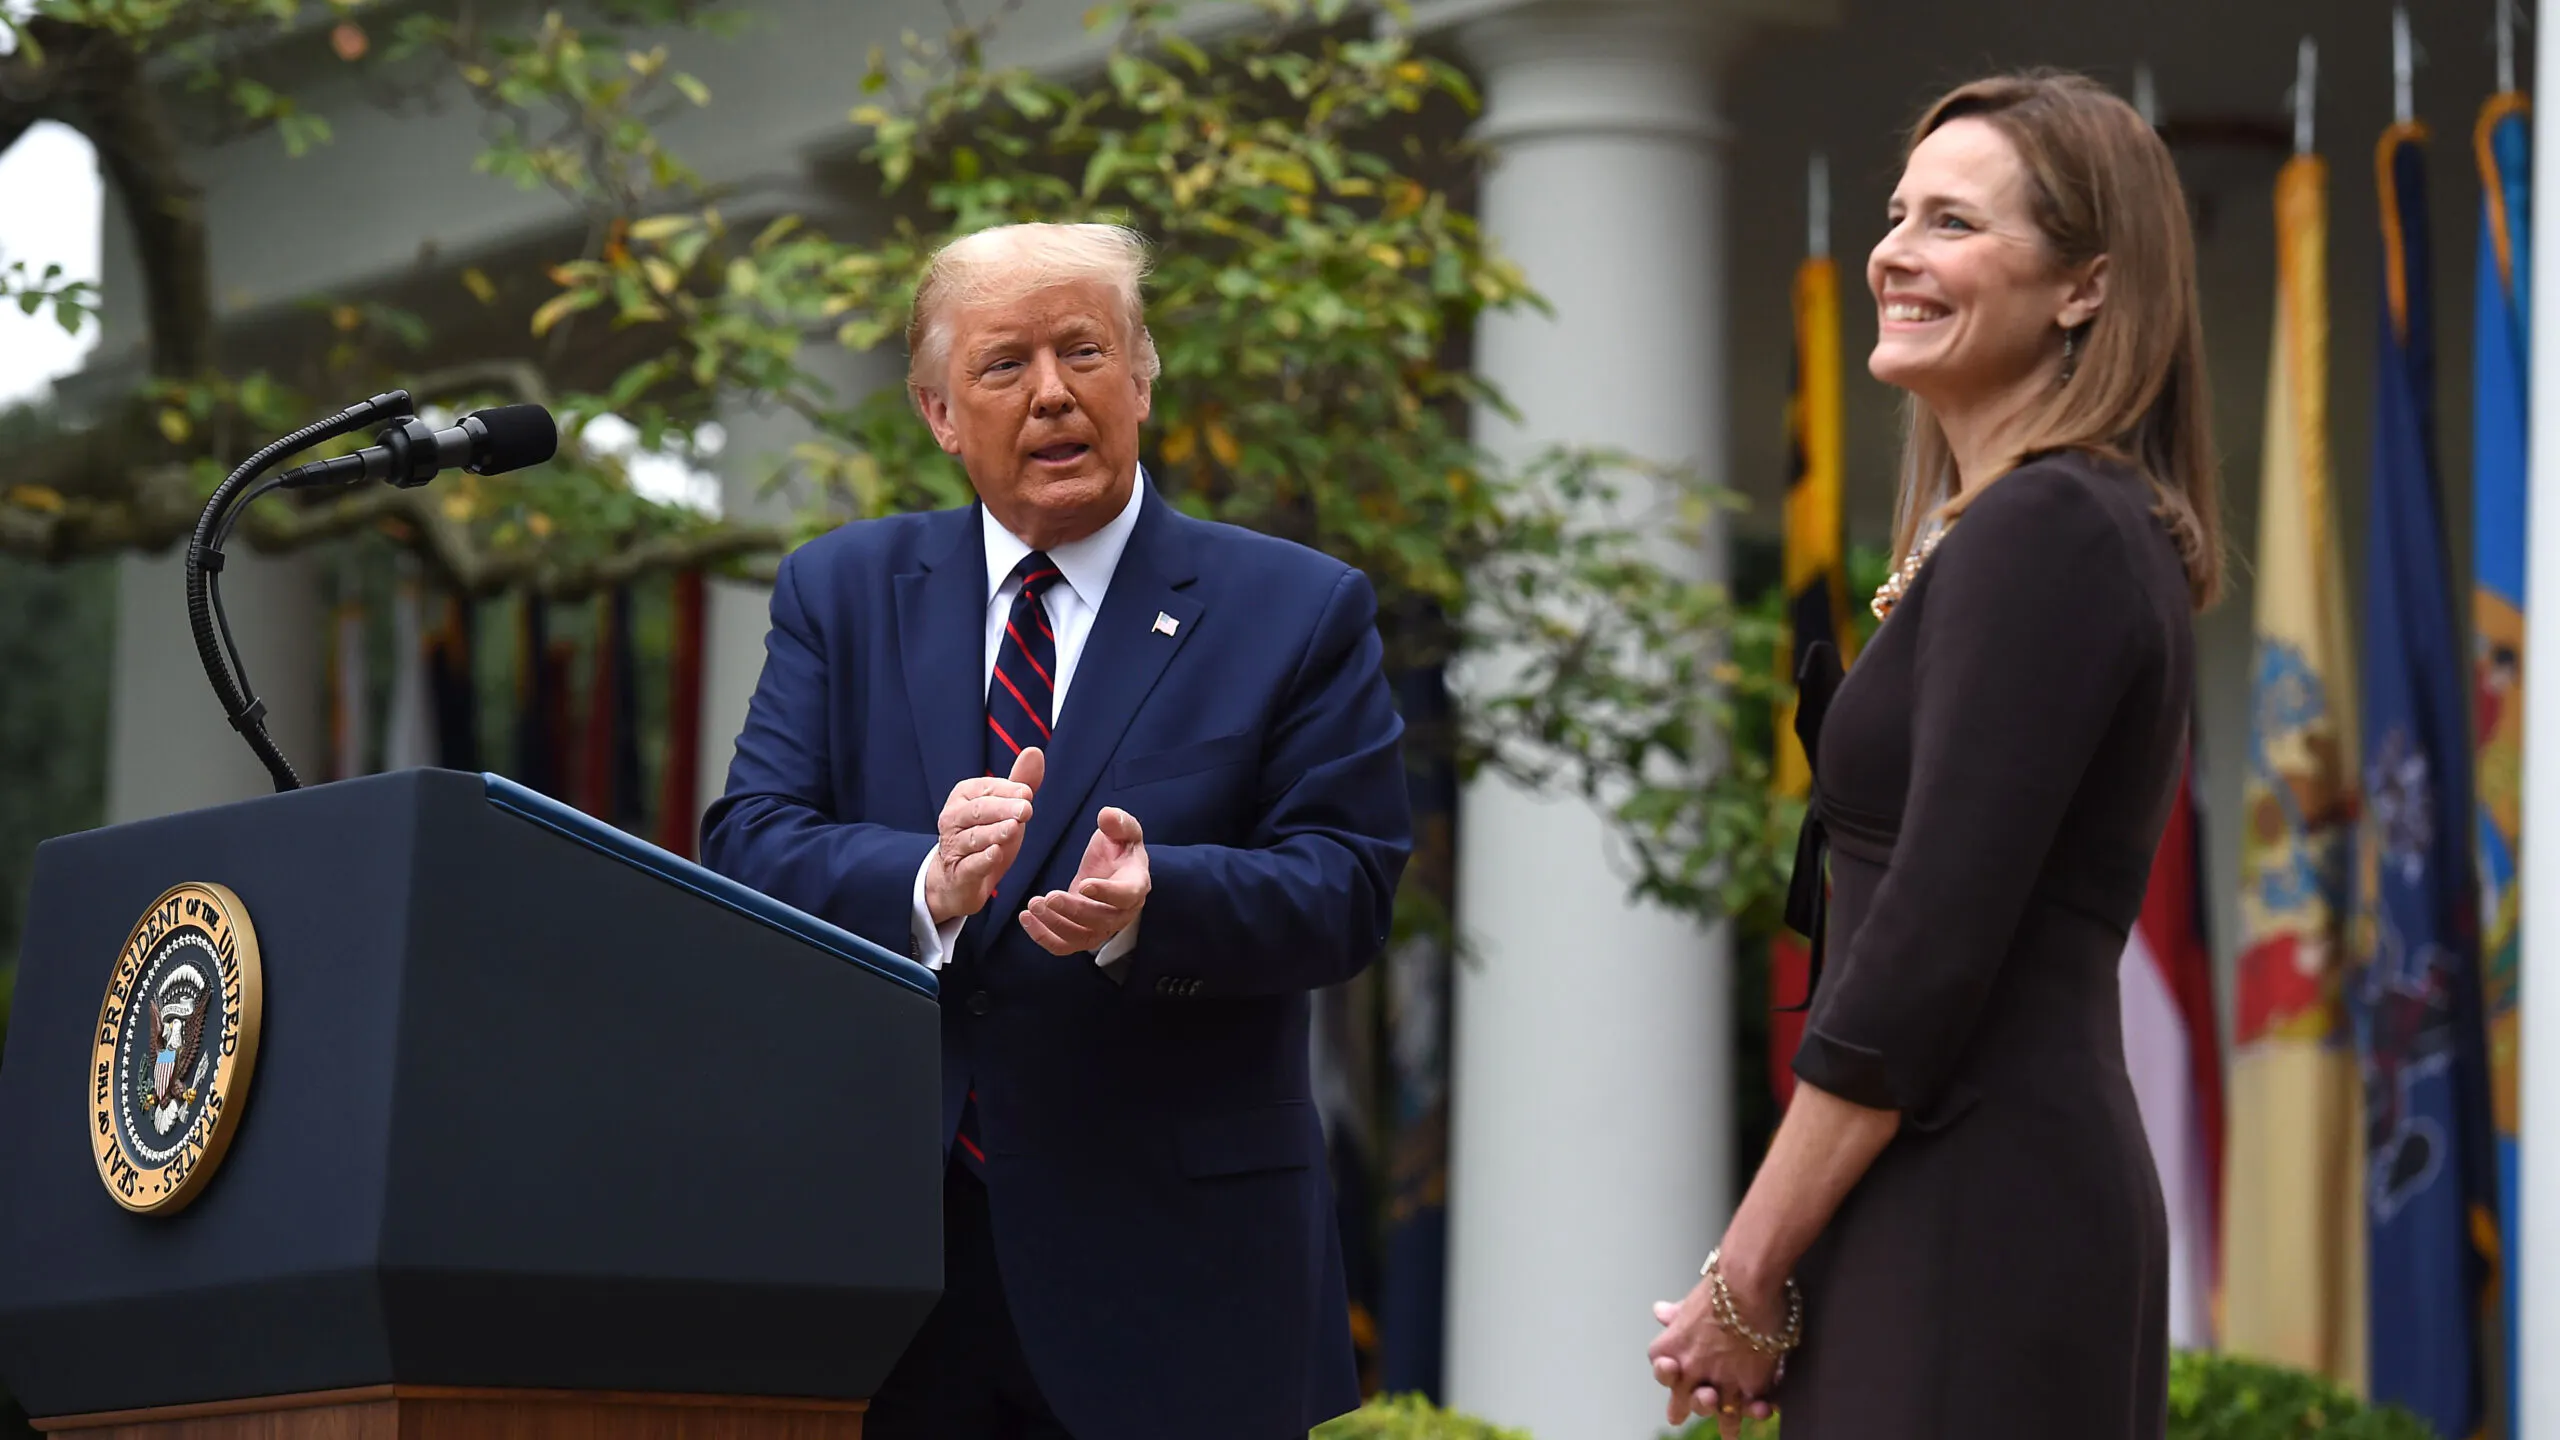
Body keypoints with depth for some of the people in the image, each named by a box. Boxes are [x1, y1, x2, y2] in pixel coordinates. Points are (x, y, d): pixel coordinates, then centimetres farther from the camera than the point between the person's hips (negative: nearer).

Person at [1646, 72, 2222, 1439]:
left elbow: (1932, 949, -19)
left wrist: (1747, 1279, -13)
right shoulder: (2037, 524, 16)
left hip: (1972, 1213, -9)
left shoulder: (2041, 536, -14)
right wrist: (1764, 1257, 13)